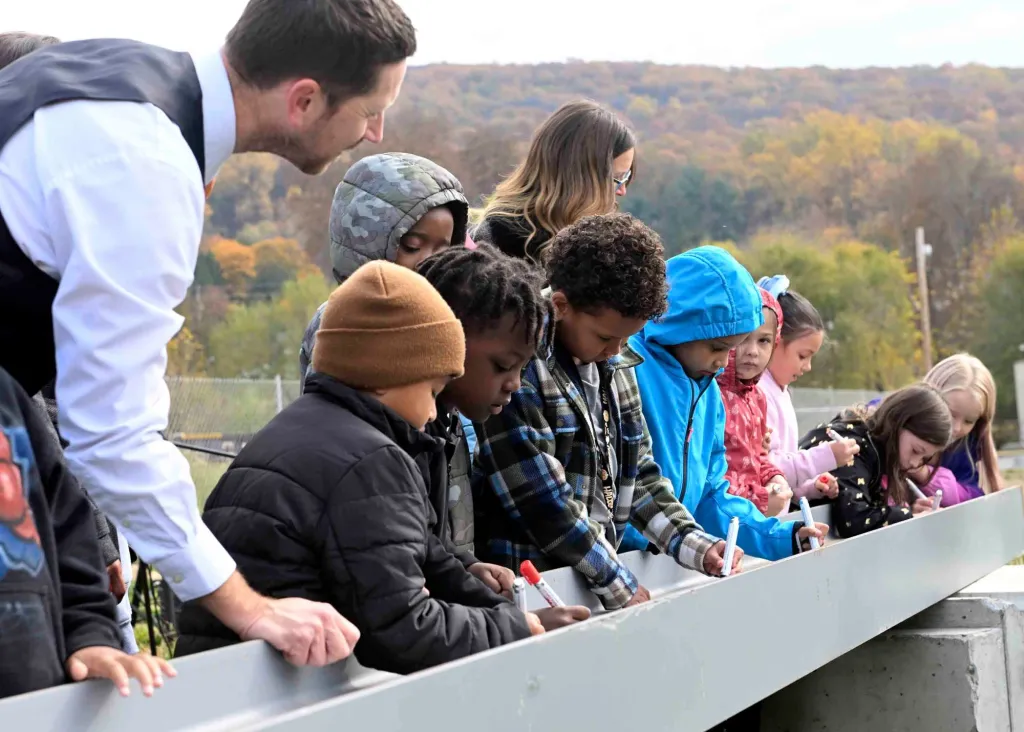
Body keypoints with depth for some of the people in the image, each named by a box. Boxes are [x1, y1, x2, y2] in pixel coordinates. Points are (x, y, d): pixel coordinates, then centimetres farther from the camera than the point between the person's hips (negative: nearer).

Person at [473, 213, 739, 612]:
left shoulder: (616, 367, 11)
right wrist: (620, 587, -10)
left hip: (601, 574, 7)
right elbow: (542, 502, -16)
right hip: (530, 584, -7)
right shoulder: (520, 369, -13)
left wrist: (696, 548, 6)